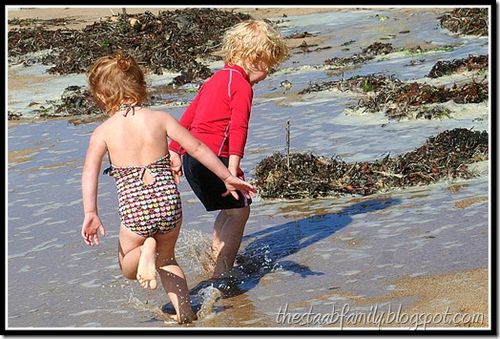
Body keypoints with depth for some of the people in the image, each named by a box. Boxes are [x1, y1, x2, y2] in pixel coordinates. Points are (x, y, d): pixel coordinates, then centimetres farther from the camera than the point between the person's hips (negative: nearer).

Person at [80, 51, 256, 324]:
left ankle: (146, 251, -8)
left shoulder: (102, 132, 0)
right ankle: (185, 312, 19)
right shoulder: (160, 119, 3)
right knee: (167, 259, 30)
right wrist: (227, 177, 13)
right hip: (169, 202, 3)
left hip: (135, 211, -2)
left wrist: (90, 213, -19)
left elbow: (90, 172, -14)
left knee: (128, 268, 24)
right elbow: (197, 148, 5)